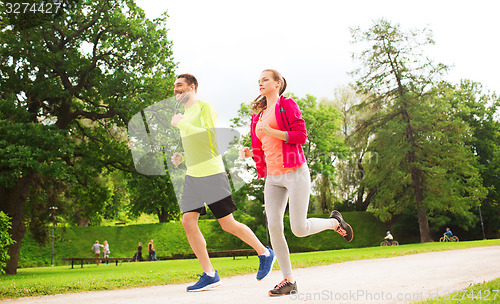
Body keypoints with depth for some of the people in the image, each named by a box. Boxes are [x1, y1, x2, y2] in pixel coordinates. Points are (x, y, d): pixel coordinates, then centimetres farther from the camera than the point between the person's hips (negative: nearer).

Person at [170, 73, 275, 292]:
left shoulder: (205, 107, -6)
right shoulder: (186, 114, 20)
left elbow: (208, 137, -20)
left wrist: (181, 125, -16)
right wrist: (181, 157, 12)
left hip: (212, 174, -8)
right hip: (192, 176, 8)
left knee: (228, 224, -3)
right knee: (188, 221, -6)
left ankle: (264, 253, 19)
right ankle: (210, 275, -1)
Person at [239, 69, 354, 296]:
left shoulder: (287, 105, 0)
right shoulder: (259, 115, 19)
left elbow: (301, 135, -10)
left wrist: (272, 132, -18)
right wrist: (250, 153, 3)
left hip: (294, 173, -6)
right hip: (273, 177, 6)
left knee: (299, 229, -10)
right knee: (274, 226, -8)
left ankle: (334, 222, 21)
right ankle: (288, 281, 2)